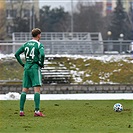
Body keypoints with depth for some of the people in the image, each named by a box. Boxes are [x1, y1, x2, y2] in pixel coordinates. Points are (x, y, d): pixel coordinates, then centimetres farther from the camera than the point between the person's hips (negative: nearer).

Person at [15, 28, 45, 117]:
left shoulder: (26, 44, 12)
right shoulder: (39, 45, -6)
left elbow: (17, 54, 12)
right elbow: (42, 54, -24)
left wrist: (22, 64, 14)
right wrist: (42, 64, -8)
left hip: (26, 67, 6)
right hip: (35, 68, -6)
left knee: (25, 90, 8)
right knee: (37, 89, -9)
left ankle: (21, 111, 5)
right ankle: (37, 111, -18)